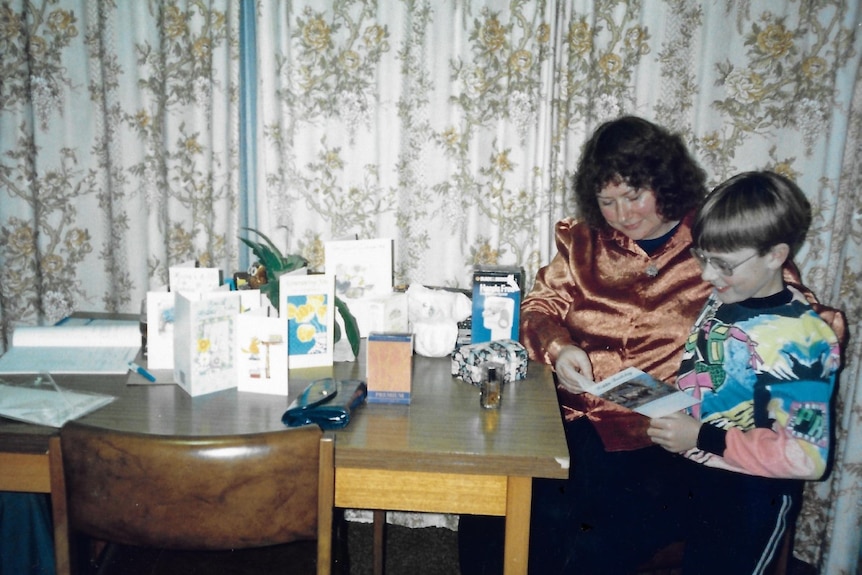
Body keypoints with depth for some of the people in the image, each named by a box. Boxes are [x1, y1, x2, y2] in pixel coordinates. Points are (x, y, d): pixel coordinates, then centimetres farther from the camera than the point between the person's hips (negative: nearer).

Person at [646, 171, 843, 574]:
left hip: (750, 495, -7)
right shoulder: (722, 300, -1)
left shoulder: (802, 339, -22)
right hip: (694, 473, 7)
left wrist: (704, 438, -26)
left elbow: (807, 456, -23)